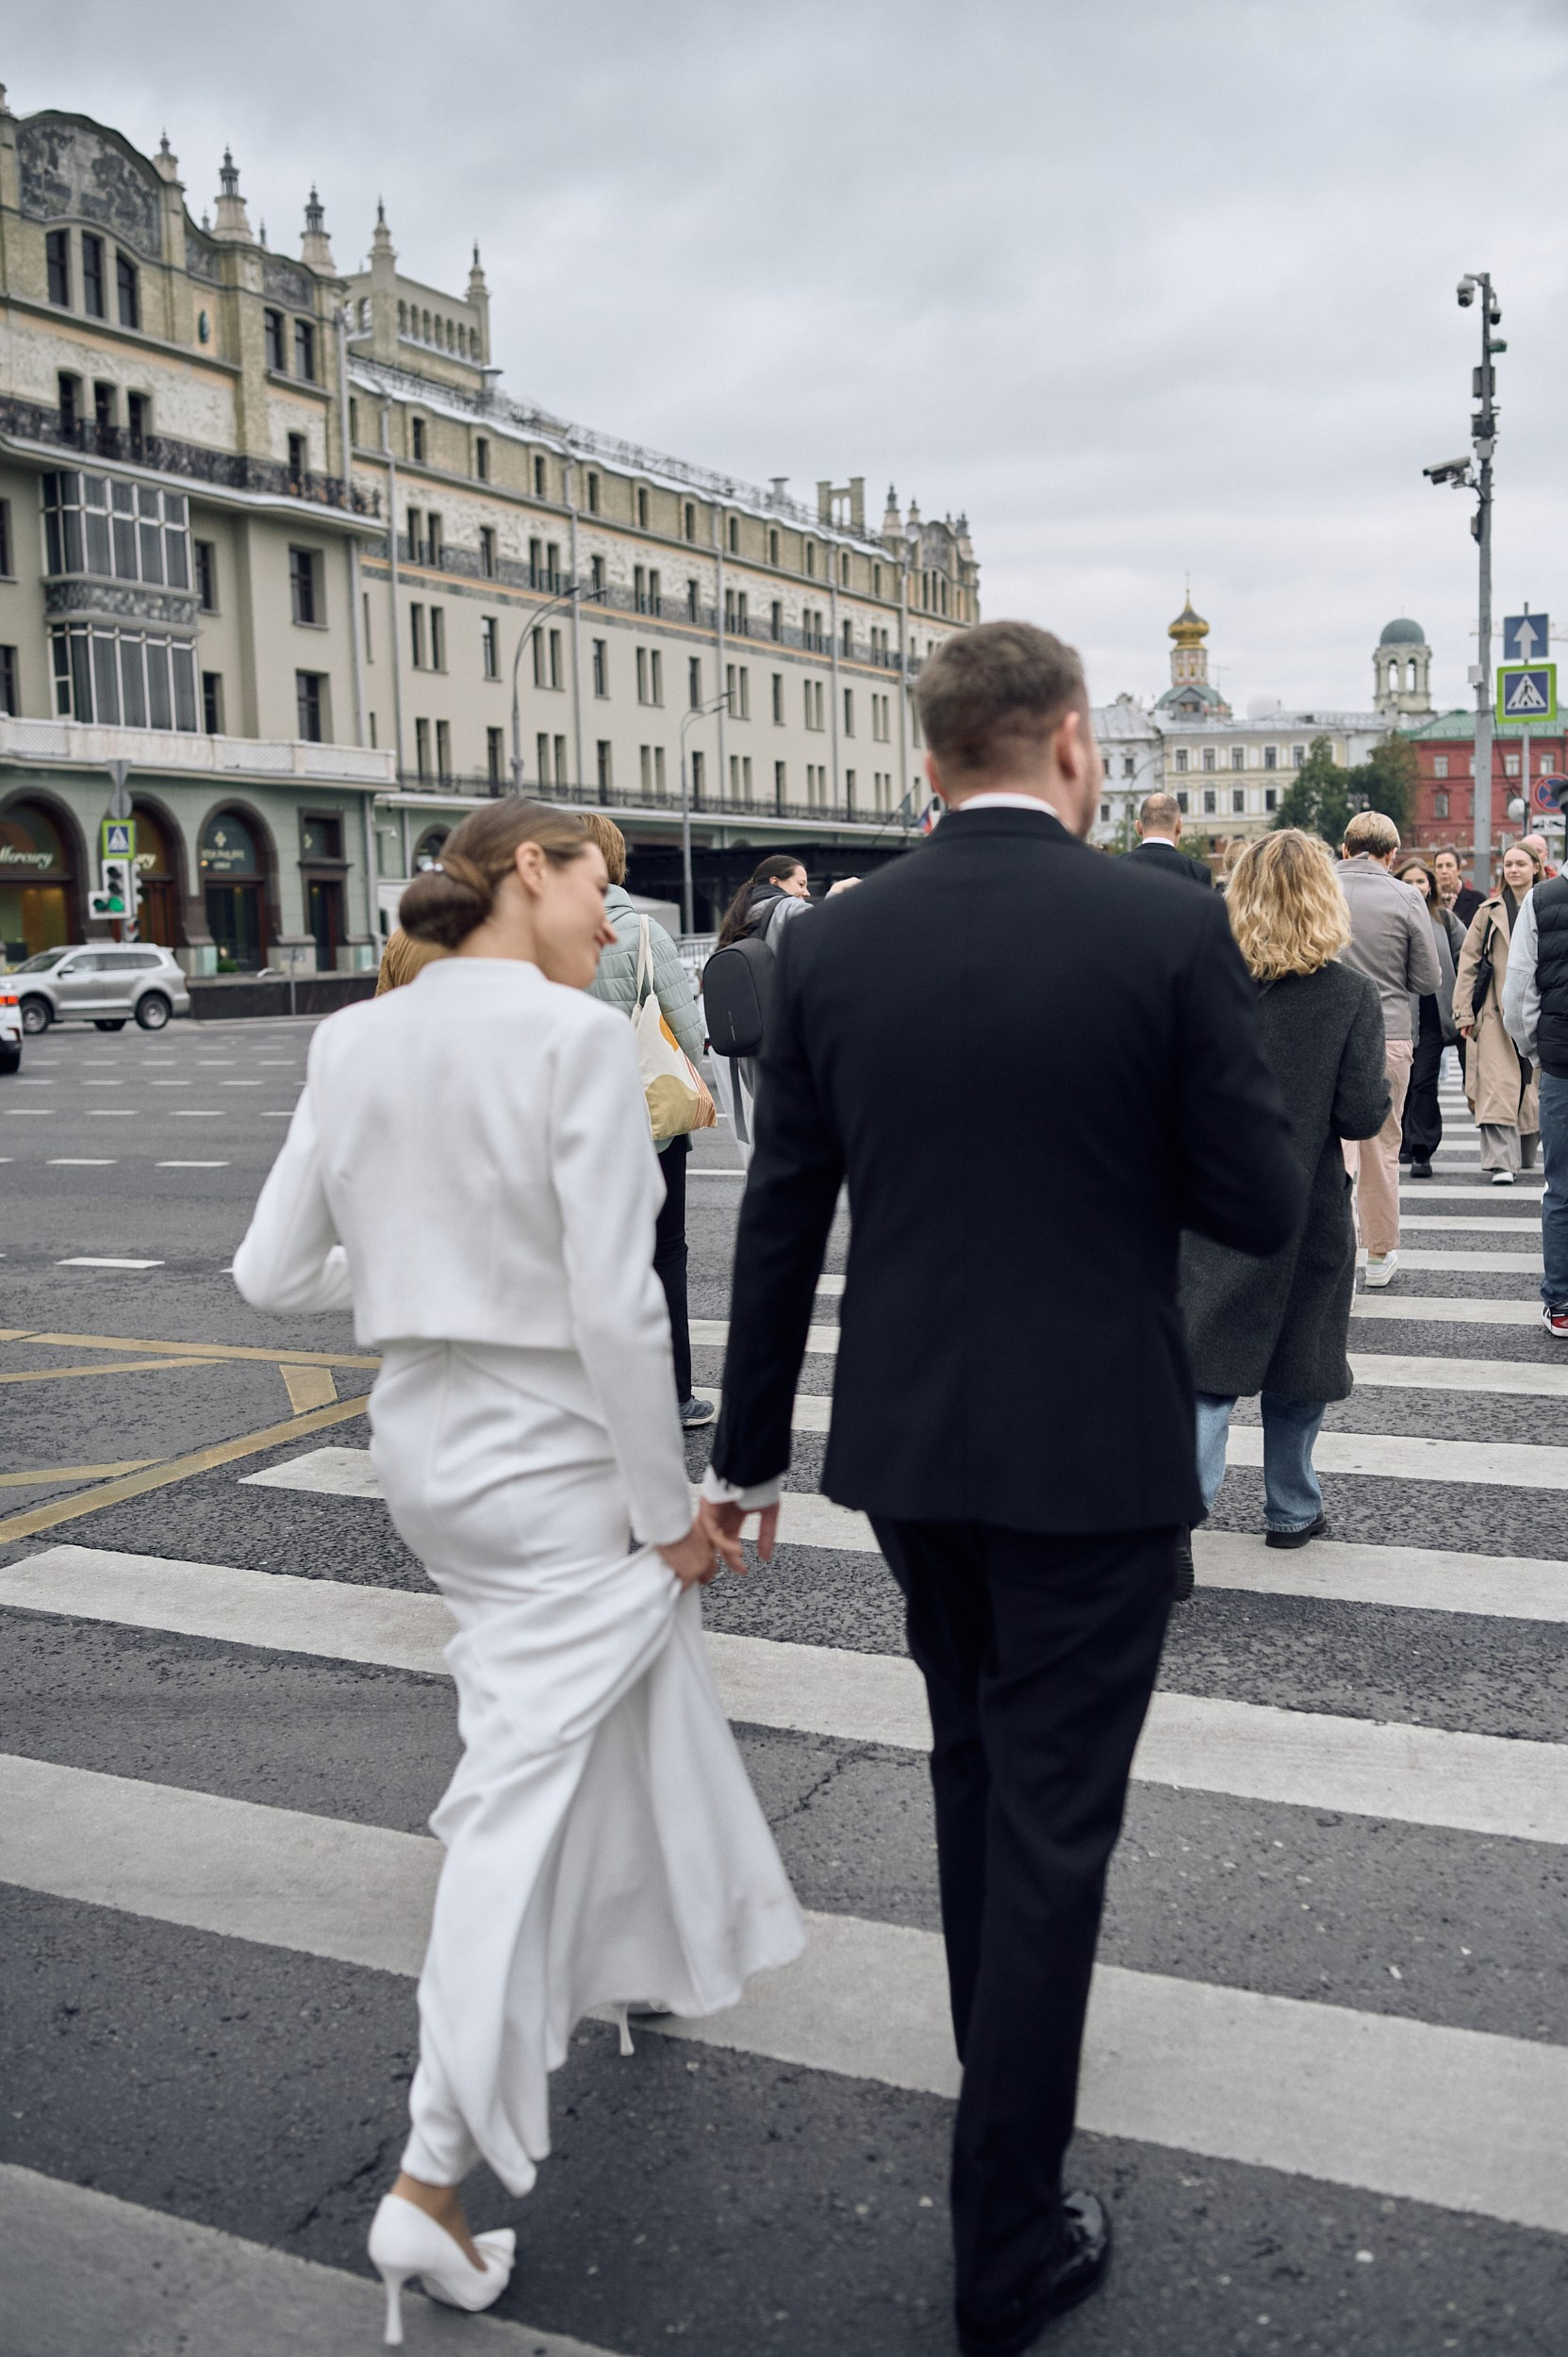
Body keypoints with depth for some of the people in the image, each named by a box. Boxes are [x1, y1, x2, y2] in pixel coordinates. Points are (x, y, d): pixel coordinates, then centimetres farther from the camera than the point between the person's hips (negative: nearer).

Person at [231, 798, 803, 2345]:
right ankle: (435, 2176, 12)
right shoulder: (575, 1040, -18)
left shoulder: (353, 1043, 1)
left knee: (634, 1688, 27)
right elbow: (615, 1308, -20)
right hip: (554, 1461, -7)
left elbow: (273, 1272, 4)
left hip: (422, 1442, 8)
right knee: (524, 1791, 4)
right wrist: (669, 1510, -11)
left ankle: (654, 1948, 48)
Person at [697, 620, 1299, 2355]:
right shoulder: (1169, 928, -13)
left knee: (974, 1761, 26)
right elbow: (1259, 1207, -10)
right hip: (1091, 1452, -4)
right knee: (1051, 1819, 8)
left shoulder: (827, 947, -3)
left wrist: (744, 1454, 11)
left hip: (905, 1444, 4)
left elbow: (779, 1224, 1)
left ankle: (997, 2057, 49)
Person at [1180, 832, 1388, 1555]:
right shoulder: (1351, 993, -11)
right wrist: (1382, 1081, 7)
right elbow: (1362, 1116, -12)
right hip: (1308, 1205, -1)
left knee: (1211, 1363, 5)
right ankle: (1292, 1510, 28)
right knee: (1298, 1361, 15)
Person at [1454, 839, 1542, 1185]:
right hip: (1496, 1011, -1)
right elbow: (1468, 962, 6)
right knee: (1498, 1085, -11)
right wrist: (1464, 1012, -1)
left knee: (1534, 1086, 7)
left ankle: (1526, 1154, 23)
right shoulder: (1489, 911, 8)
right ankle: (1501, 1162, -14)